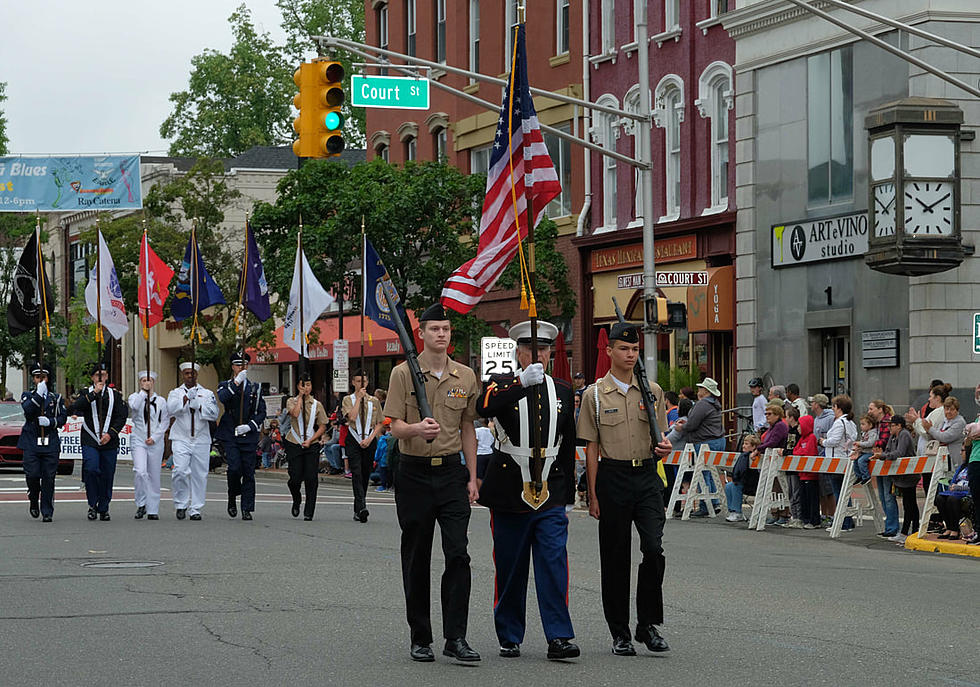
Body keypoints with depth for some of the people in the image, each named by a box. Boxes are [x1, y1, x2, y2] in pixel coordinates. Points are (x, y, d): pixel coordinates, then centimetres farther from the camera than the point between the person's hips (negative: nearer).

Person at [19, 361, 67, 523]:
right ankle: (34, 501, 18)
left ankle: (47, 512, 2)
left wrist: (50, 422, -10)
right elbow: (28, 410, -10)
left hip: (51, 444, 1)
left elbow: (63, 418, 7)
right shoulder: (27, 396, 10)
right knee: (32, 475, -10)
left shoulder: (56, 398, 14)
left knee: (49, 478, -3)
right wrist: (38, 394, -17)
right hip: (31, 443, -1)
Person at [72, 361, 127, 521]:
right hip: (90, 440, -2)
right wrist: (94, 393, -13)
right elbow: (75, 408, -9)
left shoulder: (115, 395, 12)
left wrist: (110, 434, -7)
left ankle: (103, 509, 15)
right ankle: (93, 505, -6)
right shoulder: (86, 393, 9)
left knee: (107, 476, 3)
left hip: (109, 442, 2)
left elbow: (122, 416, 6)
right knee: (91, 469, -20)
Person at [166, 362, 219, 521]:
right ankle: (181, 505, 0)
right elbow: (171, 409, -9)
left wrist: (198, 406, -12)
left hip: (201, 440, 1)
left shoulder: (207, 394, 12)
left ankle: (195, 509, 6)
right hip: (181, 439, -1)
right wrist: (186, 398, -20)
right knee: (180, 471, -16)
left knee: (200, 475, 0)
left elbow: (214, 414, 0)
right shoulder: (175, 393, 10)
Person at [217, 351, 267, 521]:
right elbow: (222, 398, -16)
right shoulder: (225, 385, 8)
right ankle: (232, 497, 9)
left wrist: (250, 426, -7)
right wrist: (236, 382, -22)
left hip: (249, 436, 2)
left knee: (248, 472, -1)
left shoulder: (255, 388, 13)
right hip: (229, 436, -2)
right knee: (234, 467, -17)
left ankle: (247, 509, 3)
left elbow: (262, 413, 10)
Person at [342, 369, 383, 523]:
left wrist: (370, 438, -5)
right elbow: (352, 417, -14)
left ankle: (357, 509, 16)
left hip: (370, 440, 3)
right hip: (354, 440, -3)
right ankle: (361, 507, -27)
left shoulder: (374, 401, 9)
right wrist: (359, 398, -11)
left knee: (365, 474, 6)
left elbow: (379, 424, 9)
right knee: (356, 473, -16)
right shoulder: (348, 400, 3)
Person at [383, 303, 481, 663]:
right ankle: (420, 638, 12)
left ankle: (456, 637, -7)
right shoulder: (403, 373, -1)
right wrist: (417, 428, -29)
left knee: (458, 553, -9)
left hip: (452, 471, 2)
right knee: (416, 559, 4)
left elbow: (468, 429, 14)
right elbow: (395, 427, -6)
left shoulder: (466, 377, 8)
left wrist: (472, 477, 10)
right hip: (414, 472, -2)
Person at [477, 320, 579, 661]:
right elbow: (484, 407, -25)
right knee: (510, 568, 5)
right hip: (509, 493, -2)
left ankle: (558, 637, -8)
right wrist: (523, 383, -36)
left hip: (550, 495, 2)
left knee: (554, 563, -7)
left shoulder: (562, 391, 12)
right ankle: (509, 638, 17)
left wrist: (567, 490, 15)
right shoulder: (501, 385, 0)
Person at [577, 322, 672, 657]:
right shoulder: (595, 394, 2)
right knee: (615, 557, 3)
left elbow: (659, 436, 16)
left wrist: (663, 447, -9)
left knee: (654, 547, -13)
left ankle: (648, 623, 1)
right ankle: (620, 632, 12)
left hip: (647, 475, 2)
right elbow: (591, 447, 2)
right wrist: (593, 495, -2)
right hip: (613, 476, -1)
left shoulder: (653, 391, 9)